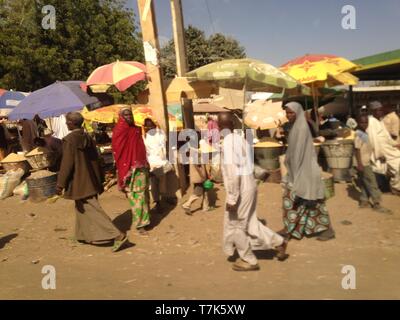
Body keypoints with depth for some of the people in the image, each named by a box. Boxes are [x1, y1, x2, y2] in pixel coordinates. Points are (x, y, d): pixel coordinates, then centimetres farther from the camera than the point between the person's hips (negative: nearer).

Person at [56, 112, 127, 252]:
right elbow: (95, 159, 10)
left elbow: (66, 163, -17)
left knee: (92, 210, -5)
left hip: (79, 182, -8)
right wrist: (99, 180, 18)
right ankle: (84, 235, 35)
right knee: (82, 208, 23)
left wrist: (60, 184, -9)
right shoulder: (87, 137, 5)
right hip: (90, 181, 8)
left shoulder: (69, 140, -16)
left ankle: (118, 235, -10)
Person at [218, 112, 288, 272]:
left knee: (235, 225, 9)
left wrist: (231, 198, -20)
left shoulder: (228, 142, -19)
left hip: (240, 189, -8)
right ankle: (278, 242, 27)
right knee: (249, 222, 21)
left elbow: (232, 173, -24)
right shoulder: (239, 138, 8)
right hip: (249, 184, 8)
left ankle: (248, 260, 22)